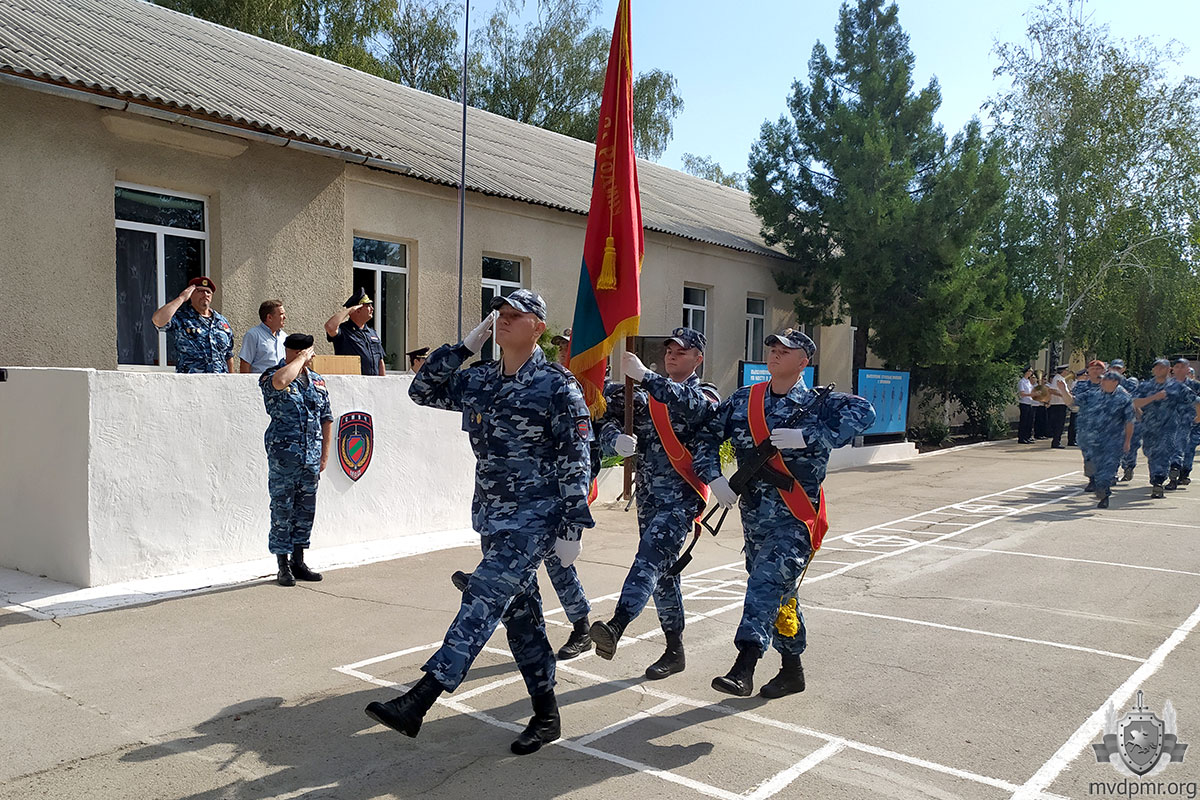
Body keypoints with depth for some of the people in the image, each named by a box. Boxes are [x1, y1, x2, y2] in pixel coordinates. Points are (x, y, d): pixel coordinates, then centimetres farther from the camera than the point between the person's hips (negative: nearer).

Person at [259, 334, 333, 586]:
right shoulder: (271, 376, -4)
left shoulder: (317, 381, 14)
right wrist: (301, 359, -17)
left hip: (311, 458, 6)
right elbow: (280, 381, -32)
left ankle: (298, 562, 23)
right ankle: (283, 566, 10)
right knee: (282, 511, 1)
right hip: (283, 457, -6)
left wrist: (325, 454, 10)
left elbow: (326, 419, 16)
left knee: (306, 511, 12)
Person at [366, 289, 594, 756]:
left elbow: (576, 460, -10)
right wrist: (464, 346, 4)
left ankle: (417, 702, -16)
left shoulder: (558, 386, -9)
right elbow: (422, 391, 12)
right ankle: (546, 714, 22)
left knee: (483, 600, -15)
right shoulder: (478, 381, 10)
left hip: (535, 516, -7)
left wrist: (571, 527, -14)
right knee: (520, 612, 11)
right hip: (492, 516, 7)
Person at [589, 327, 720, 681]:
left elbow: (691, 405, -22)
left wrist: (645, 375, -32)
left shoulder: (706, 395, 3)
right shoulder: (646, 396, 17)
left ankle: (616, 626, -42)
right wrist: (616, 439, -19)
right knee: (662, 571, 11)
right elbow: (609, 426, 6)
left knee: (651, 555, -25)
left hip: (682, 496, -6)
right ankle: (674, 651, 22)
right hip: (648, 496, 6)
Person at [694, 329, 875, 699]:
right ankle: (792, 670, 31)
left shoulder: (818, 404, -6)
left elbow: (863, 411, -23)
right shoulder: (742, 401, 7)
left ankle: (743, 670, -21)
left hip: (794, 519, -5)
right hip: (753, 516, 5)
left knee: (767, 584, -20)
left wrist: (807, 437, -29)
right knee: (779, 594, 16)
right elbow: (707, 436, 12)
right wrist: (713, 477, -5)